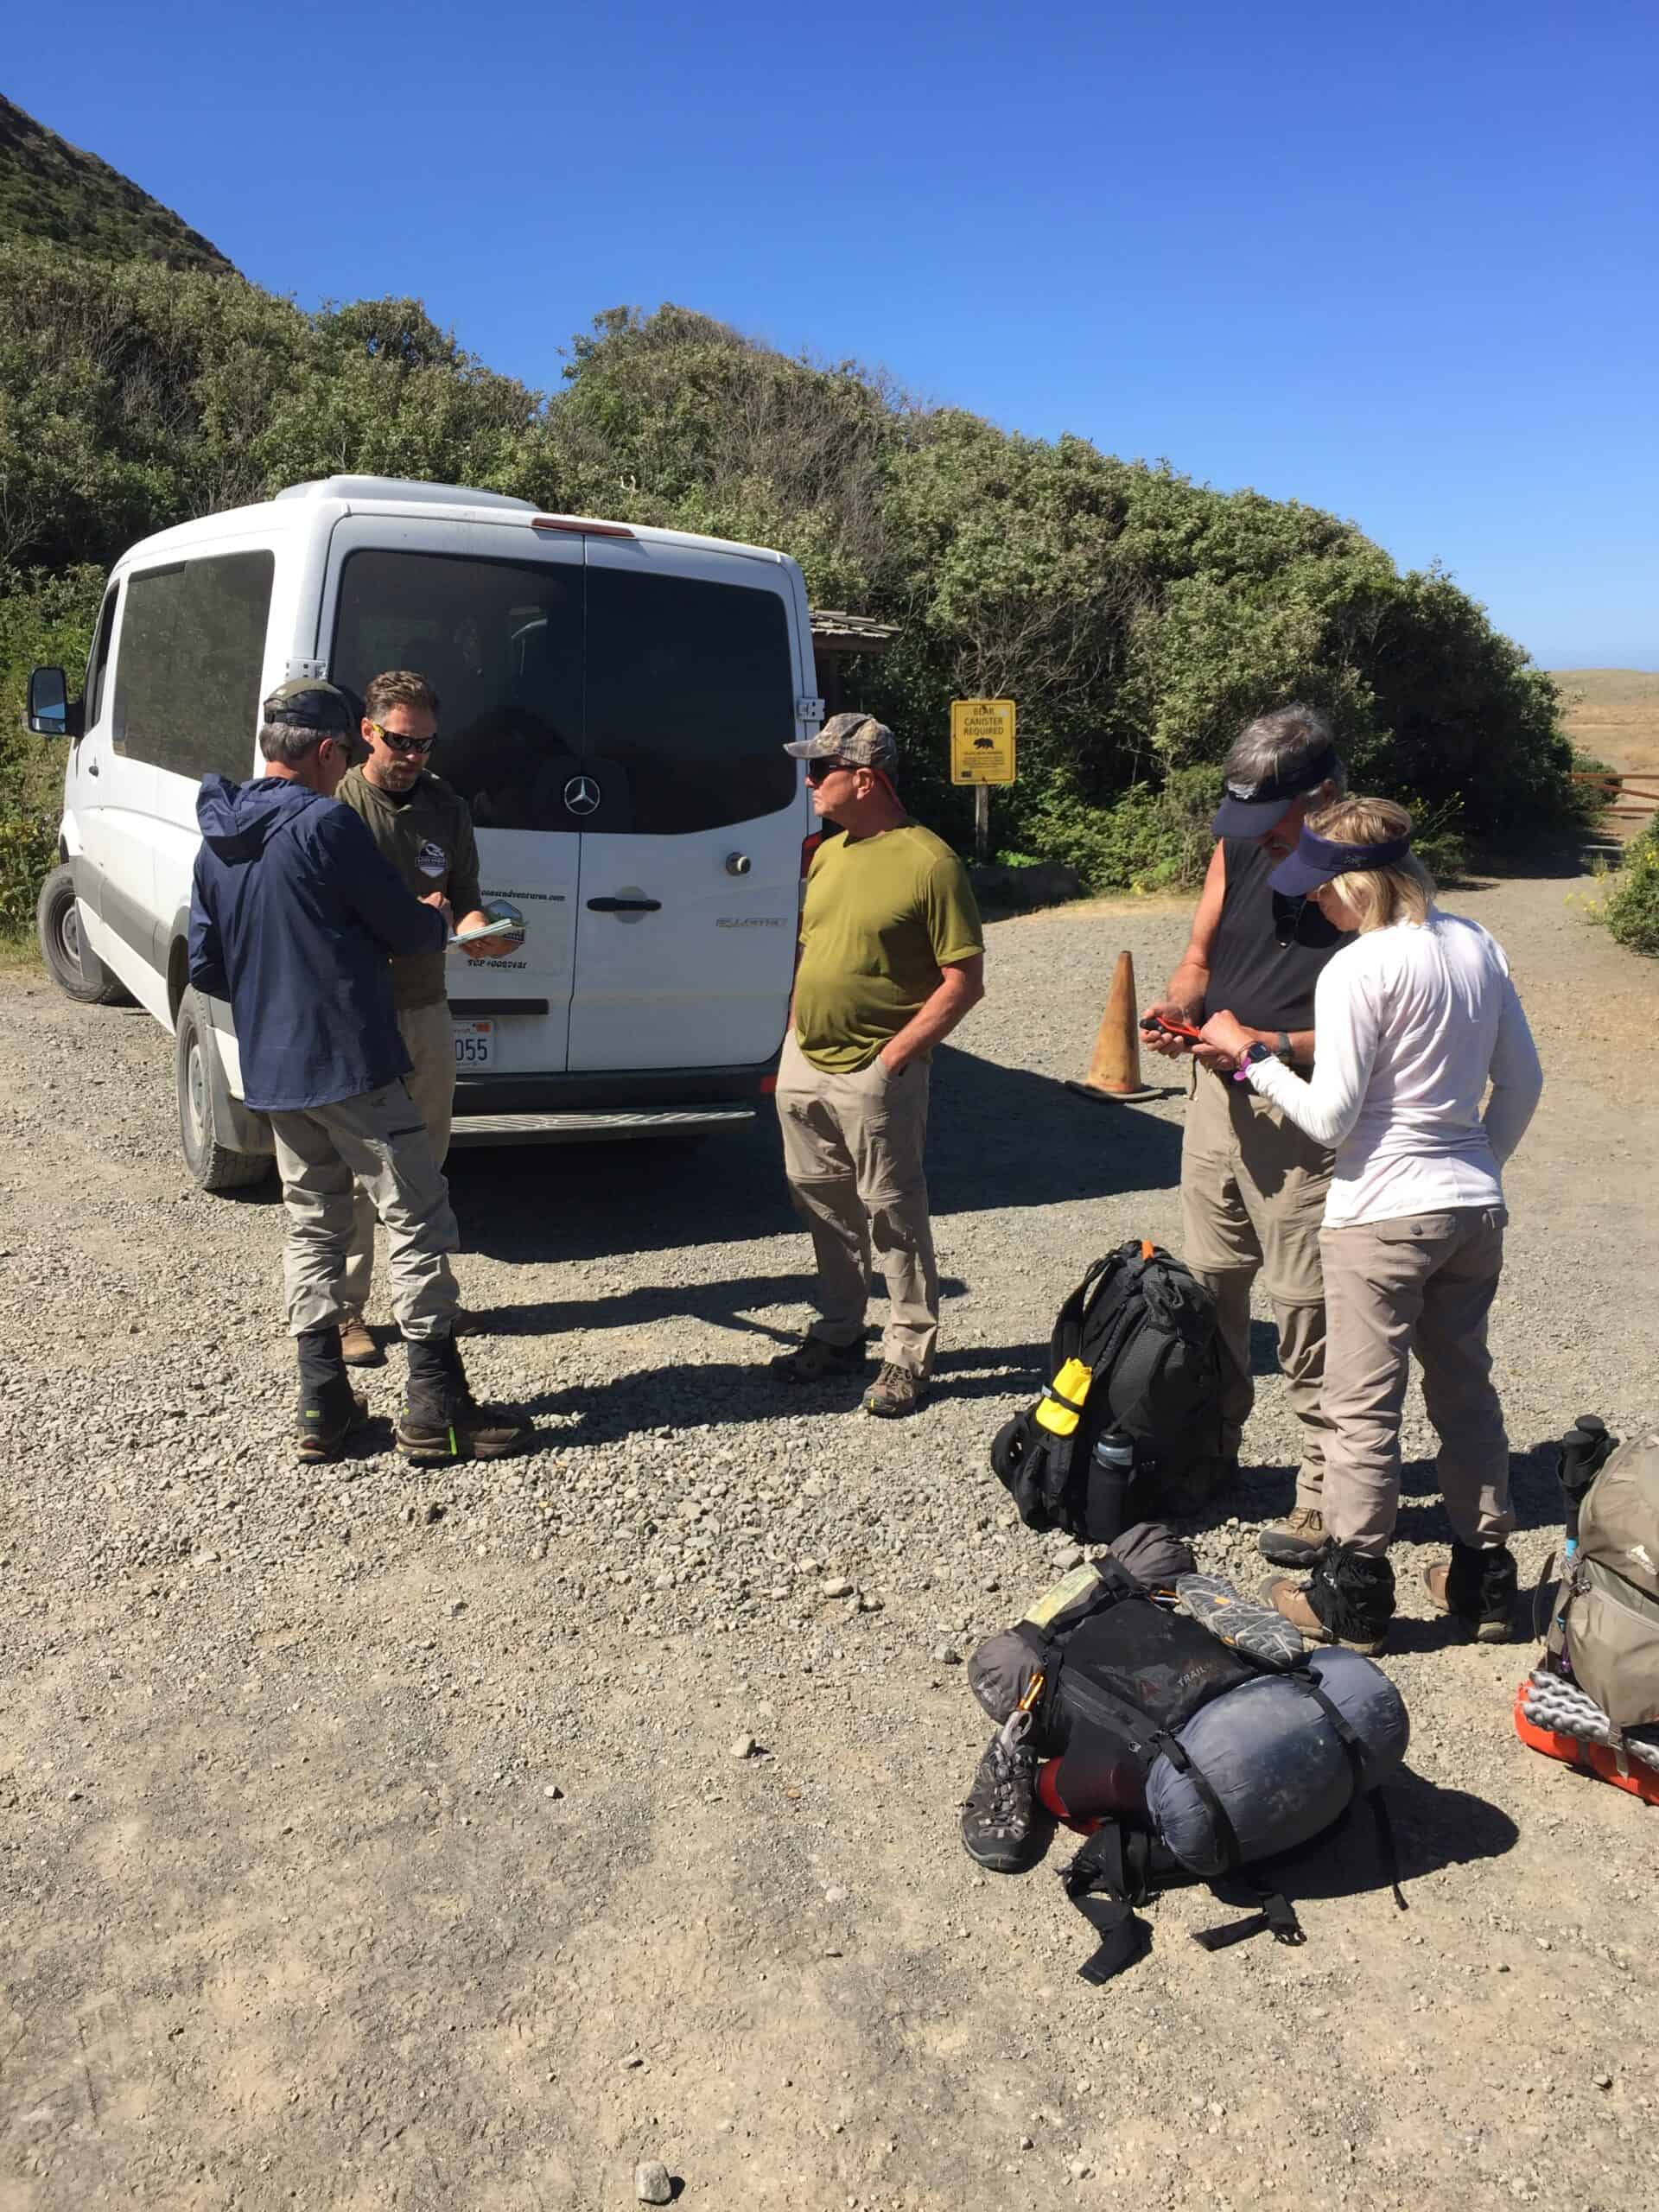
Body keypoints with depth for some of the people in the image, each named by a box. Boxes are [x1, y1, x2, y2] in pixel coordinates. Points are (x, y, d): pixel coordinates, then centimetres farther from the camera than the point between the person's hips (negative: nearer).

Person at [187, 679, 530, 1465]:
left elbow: (205, 968, 13)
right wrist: (436, 918, 14)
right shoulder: (325, 823, -13)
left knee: (311, 1225, 15)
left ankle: (321, 1407, 17)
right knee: (417, 1222, 0)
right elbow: (406, 931, -8)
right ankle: (436, 1409, 3)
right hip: (351, 1062, -8)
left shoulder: (217, 844, 10)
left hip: (270, 1071, 8)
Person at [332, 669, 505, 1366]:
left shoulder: (447, 808, 8)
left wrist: (479, 930, -9)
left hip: (428, 1009, 6)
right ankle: (344, 1308, 10)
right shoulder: (336, 805, -8)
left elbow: (466, 897, 14)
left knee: (425, 1160, 15)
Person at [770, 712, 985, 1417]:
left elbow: (965, 981, -14)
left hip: (873, 1074, -7)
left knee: (892, 1213, 2)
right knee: (823, 1206, 16)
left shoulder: (930, 863, -14)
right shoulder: (827, 853, 10)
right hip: (804, 1063, 8)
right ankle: (838, 1334, 31)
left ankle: (909, 1354, 15)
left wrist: (894, 1054, -16)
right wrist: (790, 1035, 13)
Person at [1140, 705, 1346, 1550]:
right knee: (1208, 1283, 16)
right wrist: (1178, 1006, -7)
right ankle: (1212, 1451, 33)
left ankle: (1327, 1496, 13)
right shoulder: (1238, 848, 5)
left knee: (1306, 1308, -2)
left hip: (1303, 1118, -7)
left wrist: (1272, 1044, -25)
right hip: (1217, 1094, 7)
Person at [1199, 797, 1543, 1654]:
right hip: (1476, 1210, 7)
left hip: (1382, 1217, -7)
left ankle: (1352, 1597, 15)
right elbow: (1522, 1081, 10)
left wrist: (1247, 1053, -6)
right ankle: (1483, 1579, 30)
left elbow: (1330, 1119, -16)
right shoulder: (1474, 943, 5)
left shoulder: (1355, 972, -17)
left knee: (1363, 1408, 4)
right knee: (1465, 1389, 19)